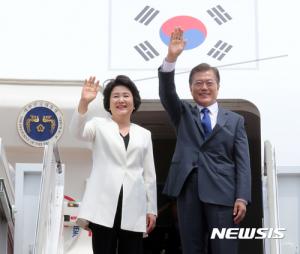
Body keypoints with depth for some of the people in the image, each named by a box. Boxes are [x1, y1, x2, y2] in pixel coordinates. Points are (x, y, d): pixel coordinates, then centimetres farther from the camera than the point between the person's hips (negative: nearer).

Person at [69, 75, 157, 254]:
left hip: (134, 207, 2)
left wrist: (152, 209, 9)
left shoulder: (144, 134, 16)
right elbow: (77, 131, -12)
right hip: (104, 204, -2)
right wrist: (84, 103, -29)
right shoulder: (99, 125, 11)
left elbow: (149, 175, 15)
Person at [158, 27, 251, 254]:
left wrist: (242, 198, -8)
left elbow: (242, 162, 5)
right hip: (188, 190, 1)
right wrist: (171, 58, -18)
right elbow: (167, 93, -2)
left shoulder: (235, 120, 12)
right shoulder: (183, 114, 17)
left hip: (222, 192, -1)